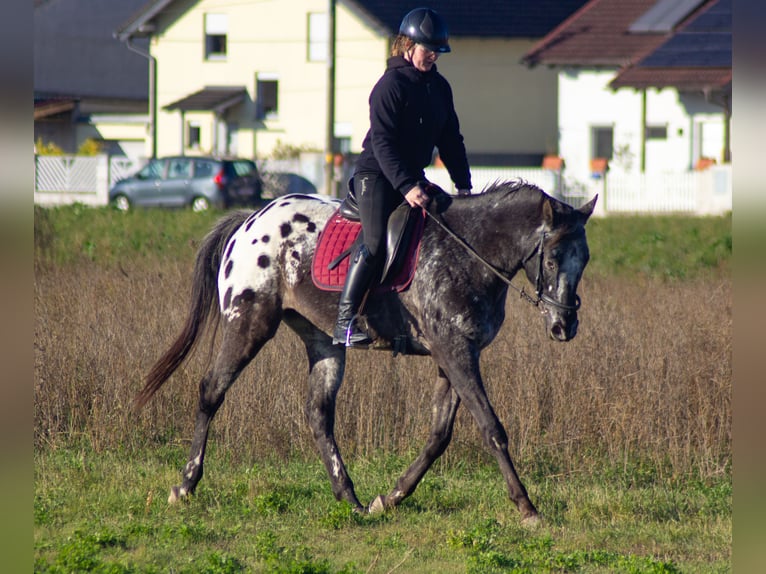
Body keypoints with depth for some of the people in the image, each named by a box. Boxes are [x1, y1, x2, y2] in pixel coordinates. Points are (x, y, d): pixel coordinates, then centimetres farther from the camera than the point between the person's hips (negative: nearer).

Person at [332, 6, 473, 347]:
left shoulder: (439, 87, 11)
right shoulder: (391, 85, -13)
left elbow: (450, 140, 15)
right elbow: (382, 142, -20)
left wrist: (463, 185, 5)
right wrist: (405, 187, -29)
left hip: (413, 178, 8)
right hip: (377, 175, -8)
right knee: (376, 242, -22)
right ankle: (344, 324, -23)